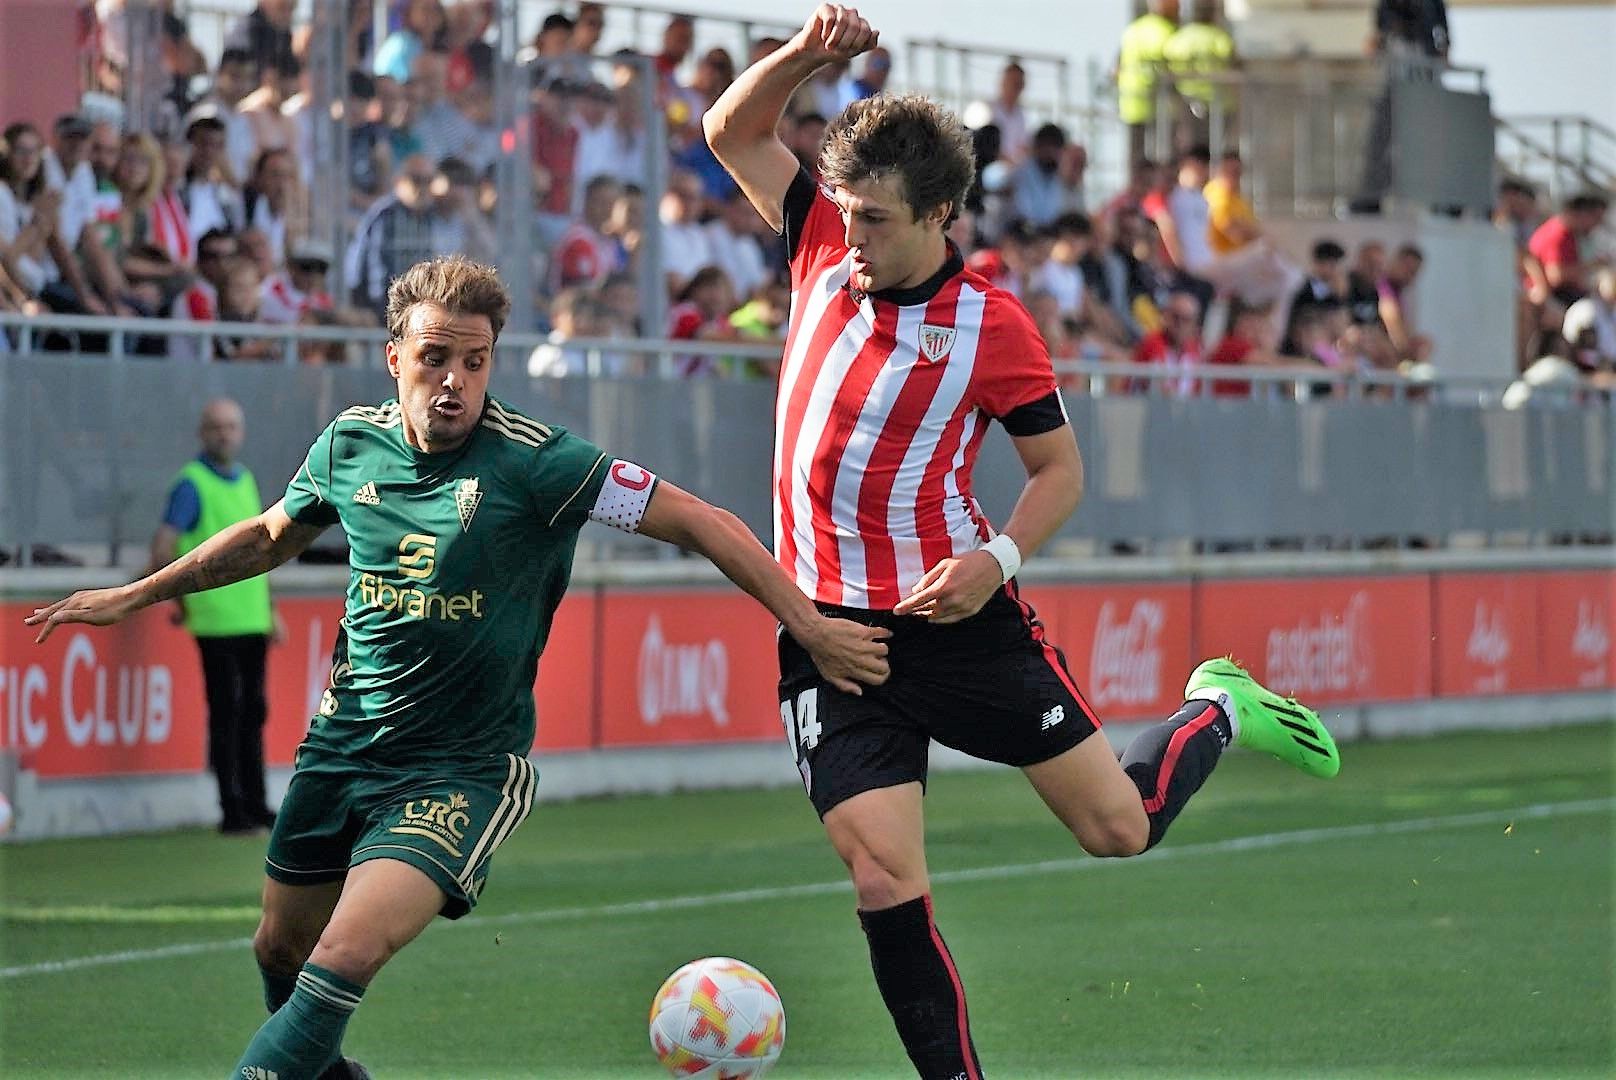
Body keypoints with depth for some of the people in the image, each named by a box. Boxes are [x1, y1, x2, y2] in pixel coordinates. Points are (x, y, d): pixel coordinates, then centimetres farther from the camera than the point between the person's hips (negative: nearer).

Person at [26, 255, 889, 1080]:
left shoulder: (533, 461, -19)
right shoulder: (351, 445, -3)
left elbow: (703, 524, -15)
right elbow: (272, 536, 18)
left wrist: (812, 630, -17)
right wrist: (133, 597, 23)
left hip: (463, 765, -6)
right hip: (342, 745, 6)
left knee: (348, 957, -24)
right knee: (282, 948, 17)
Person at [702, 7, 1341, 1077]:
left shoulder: (992, 326, -9)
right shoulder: (824, 254, 1)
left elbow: (1060, 468, 1)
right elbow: (734, 131, 9)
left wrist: (997, 560, -16)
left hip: (959, 617, -2)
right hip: (830, 632, 2)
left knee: (1120, 826, 5)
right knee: (886, 884, -8)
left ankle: (1218, 713, 35)